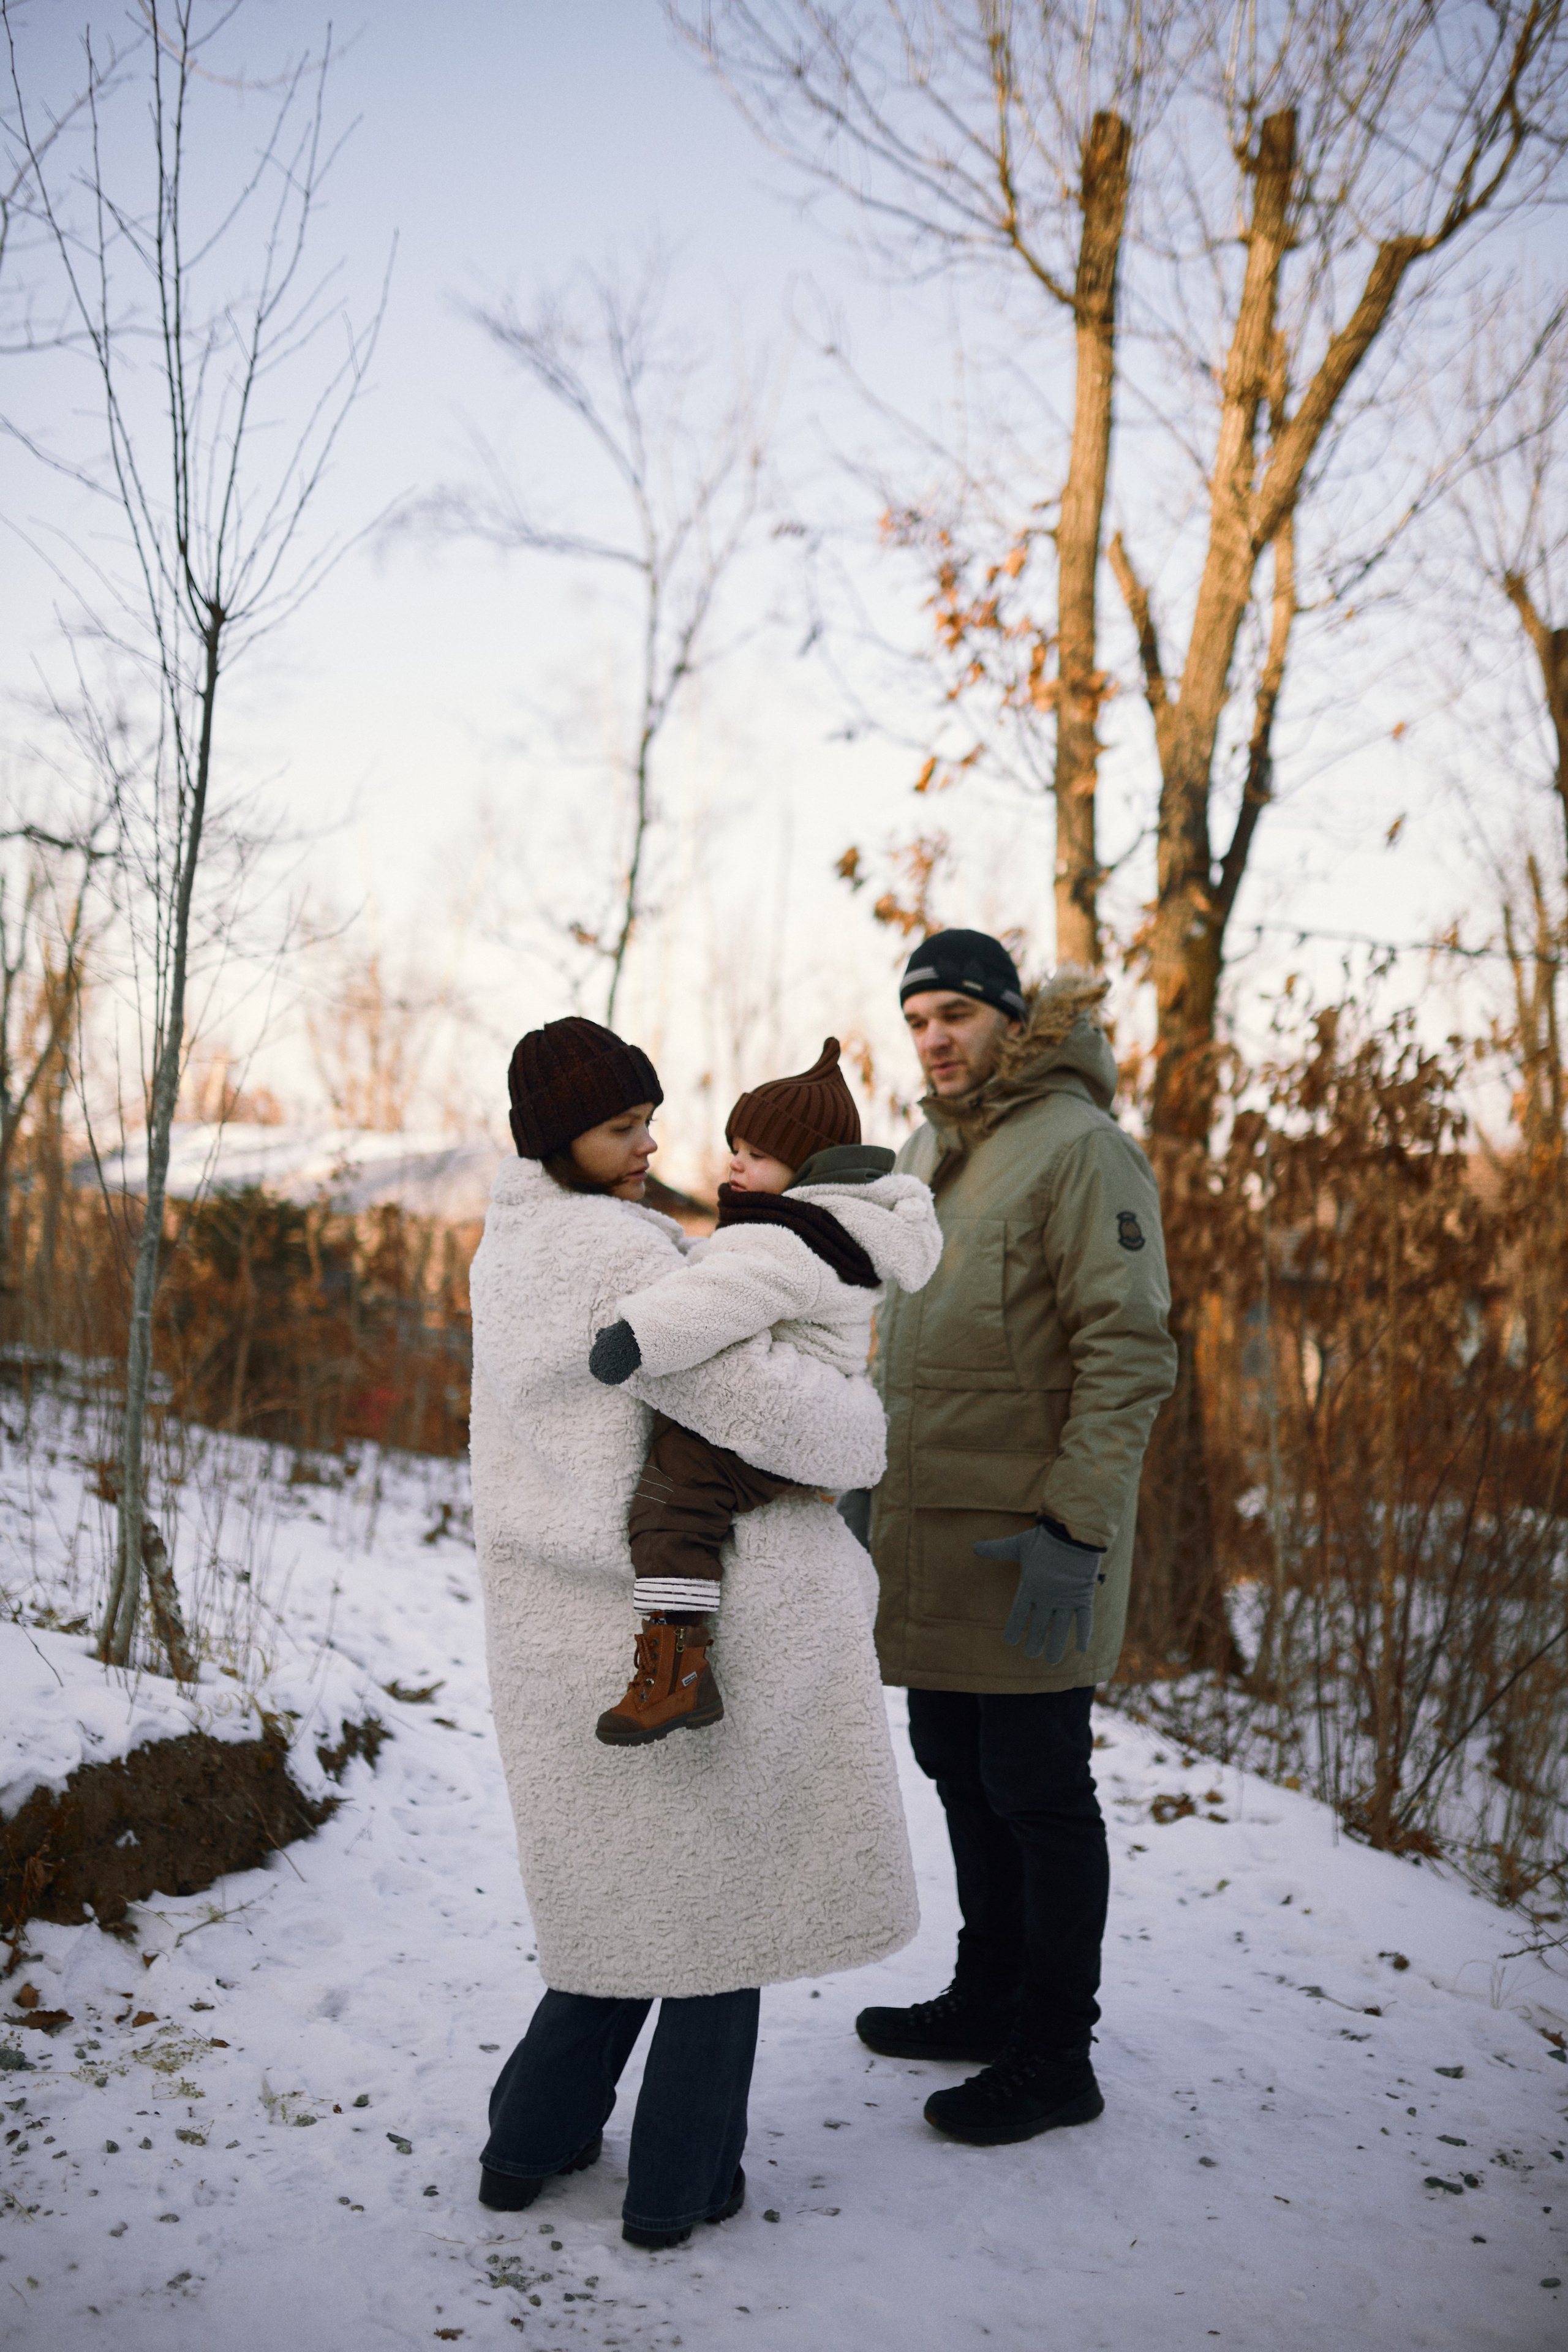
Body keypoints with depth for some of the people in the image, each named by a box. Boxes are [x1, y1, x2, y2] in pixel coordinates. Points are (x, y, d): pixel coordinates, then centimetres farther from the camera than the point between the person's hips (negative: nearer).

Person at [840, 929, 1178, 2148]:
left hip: (1027, 1543, -8)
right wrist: (865, 1478, 19)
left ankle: (1055, 2057, 16)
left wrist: (1074, 1530, -23)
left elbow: (1130, 1354, -19)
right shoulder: (926, 1157, 13)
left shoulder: (1081, 1148, -14)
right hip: (932, 1533, 9)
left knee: (1038, 1792, 2)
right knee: (959, 1769, 18)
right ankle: (990, 1995, 35)